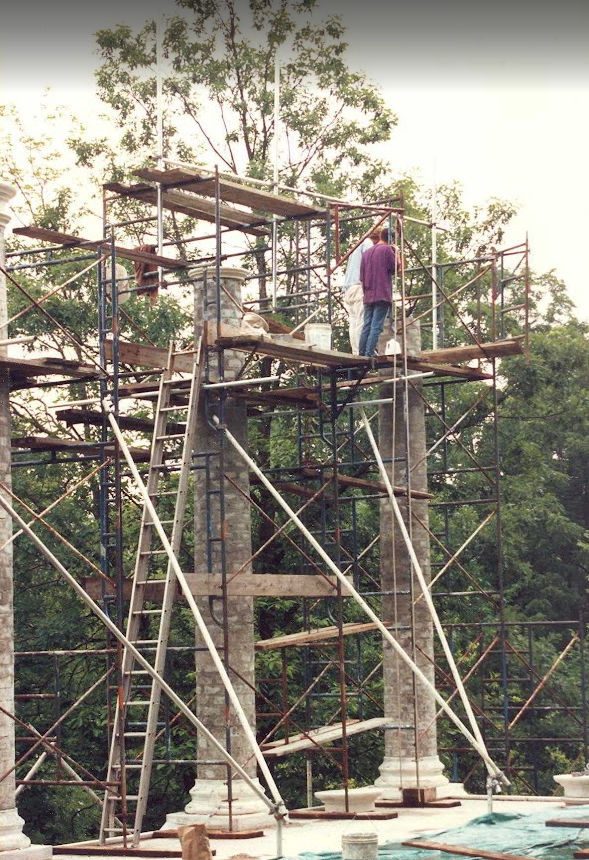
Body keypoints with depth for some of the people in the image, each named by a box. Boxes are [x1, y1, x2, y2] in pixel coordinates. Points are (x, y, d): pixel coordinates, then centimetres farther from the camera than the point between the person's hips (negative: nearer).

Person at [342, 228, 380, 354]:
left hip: (348, 288, 9)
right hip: (359, 287, -9)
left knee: (353, 322, 4)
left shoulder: (356, 246, 29)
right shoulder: (368, 244, 0)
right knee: (362, 321, -14)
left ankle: (355, 352, 0)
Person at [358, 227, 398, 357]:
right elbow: (394, 268, -2)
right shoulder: (387, 249, -3)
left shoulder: (367, 252, 17)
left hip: (368, 296, 6)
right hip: (382, 295, -6)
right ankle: (370, 353, -16)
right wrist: (396, 254, 10)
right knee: (376, 326, -9)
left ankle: (361, 353, 2)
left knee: (366, 326, 6)